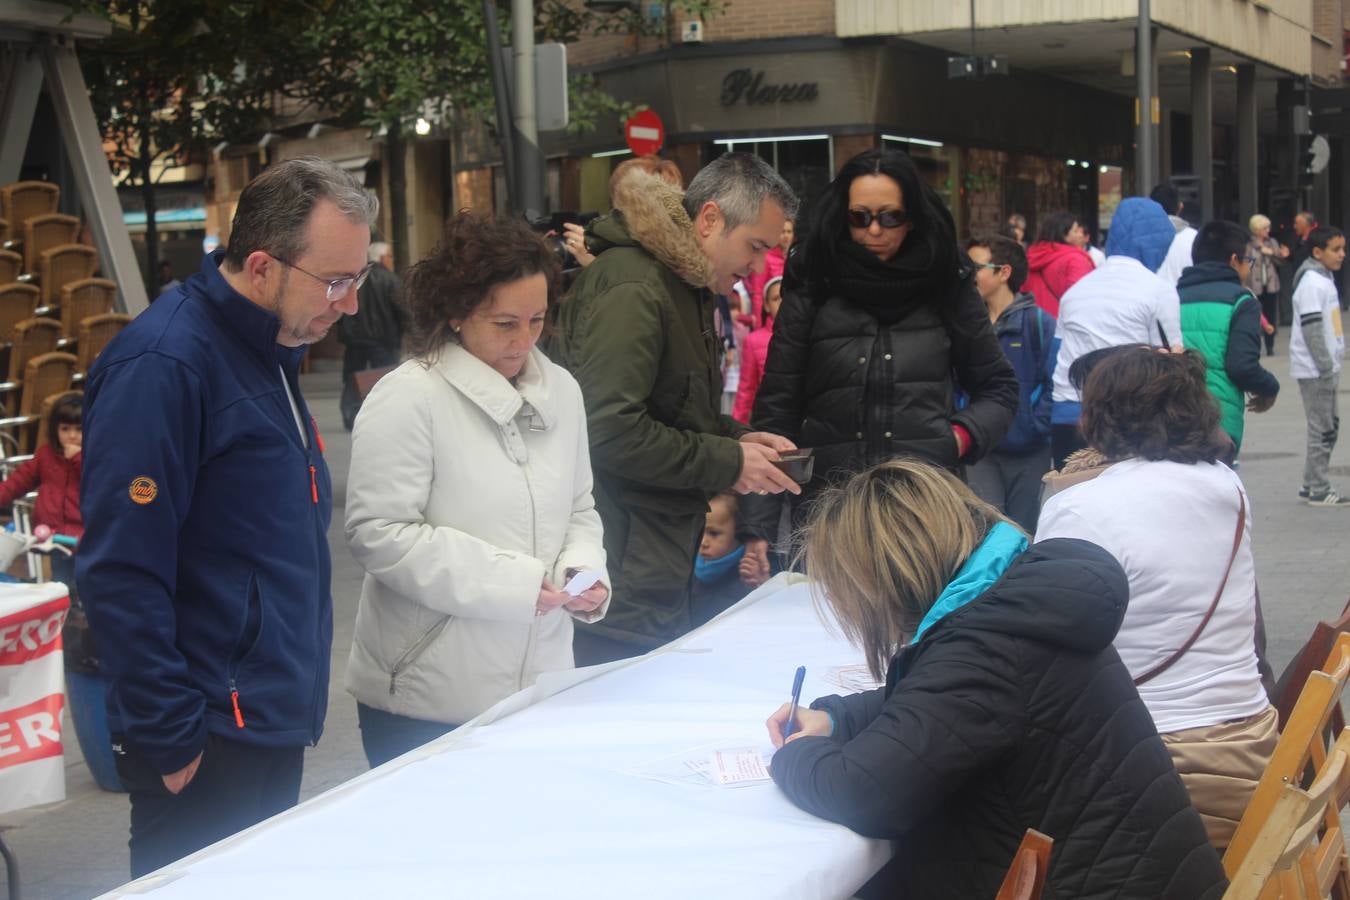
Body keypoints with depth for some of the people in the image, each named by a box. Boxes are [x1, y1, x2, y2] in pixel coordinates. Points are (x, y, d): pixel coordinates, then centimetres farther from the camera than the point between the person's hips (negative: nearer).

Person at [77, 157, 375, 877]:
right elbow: (120, 574, -22)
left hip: (272, 727, 9)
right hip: (208, 749, -9)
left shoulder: (271, 351, 11)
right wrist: (170, 738, -20)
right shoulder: (163, 364, -18)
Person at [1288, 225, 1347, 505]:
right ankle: (1318, 490, 1)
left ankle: (1312, 485, 20)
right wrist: (1326, 367, -20)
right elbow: (1311, 328, -21)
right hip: (1314, 369, -10)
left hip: (1326, 367, 10)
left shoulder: (1324, 278, 15)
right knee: (1322, 429, -5)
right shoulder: (1311, 283, -16)